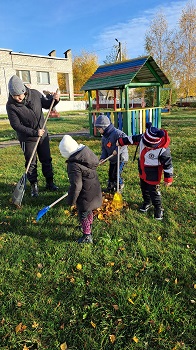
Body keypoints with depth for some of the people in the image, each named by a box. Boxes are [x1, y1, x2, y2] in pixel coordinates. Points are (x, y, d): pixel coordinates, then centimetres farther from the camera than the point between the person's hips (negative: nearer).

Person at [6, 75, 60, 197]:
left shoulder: (35, 94, -9)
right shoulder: (11, 105, -17)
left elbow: (46, 104, 10)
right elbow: (16, 125, -17)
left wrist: (54, 100, -10)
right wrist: (35, 132, -23)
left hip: (43, 134, 3)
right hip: (27, 139, -3)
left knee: (46, 160, 12)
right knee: (31, 163, 6)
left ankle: (50, 182, 27)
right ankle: (34, 186, 21)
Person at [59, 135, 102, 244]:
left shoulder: (74, 165, -29)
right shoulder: (87, 152, -4)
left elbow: (76, 185, -26)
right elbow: (96, 161, 14)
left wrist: (71, 200, -13)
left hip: (85, 194, -9)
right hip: (94, 188, 9)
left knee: (83, 214, 8)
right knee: (88, 210, 31)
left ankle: (87, 236, 21)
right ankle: (89, 225, 55)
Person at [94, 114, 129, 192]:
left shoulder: (116, 133, -21)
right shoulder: (104, 137, 7)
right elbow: (104, 149, 10)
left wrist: (117, 150, -31)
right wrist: (103, 158, -6)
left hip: (120, 157, -8)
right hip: (112, 159, 8)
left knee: (116, 173, -7)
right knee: (110, 173, 14)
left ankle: (120, 186, 15)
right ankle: (110, 186, 31)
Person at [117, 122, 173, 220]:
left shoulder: (163, 150, -34)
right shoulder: (142, 137, -20)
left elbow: (168, 165, -21)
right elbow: (133, 139, 2)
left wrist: (168, 179, -14)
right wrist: (121, 141, 8)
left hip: (153, 173, -6)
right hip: (142, 170, 7)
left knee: (153, 191, 4)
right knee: (144, 188, 23)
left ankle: (158, 208, 27)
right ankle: (147, 202, 47)